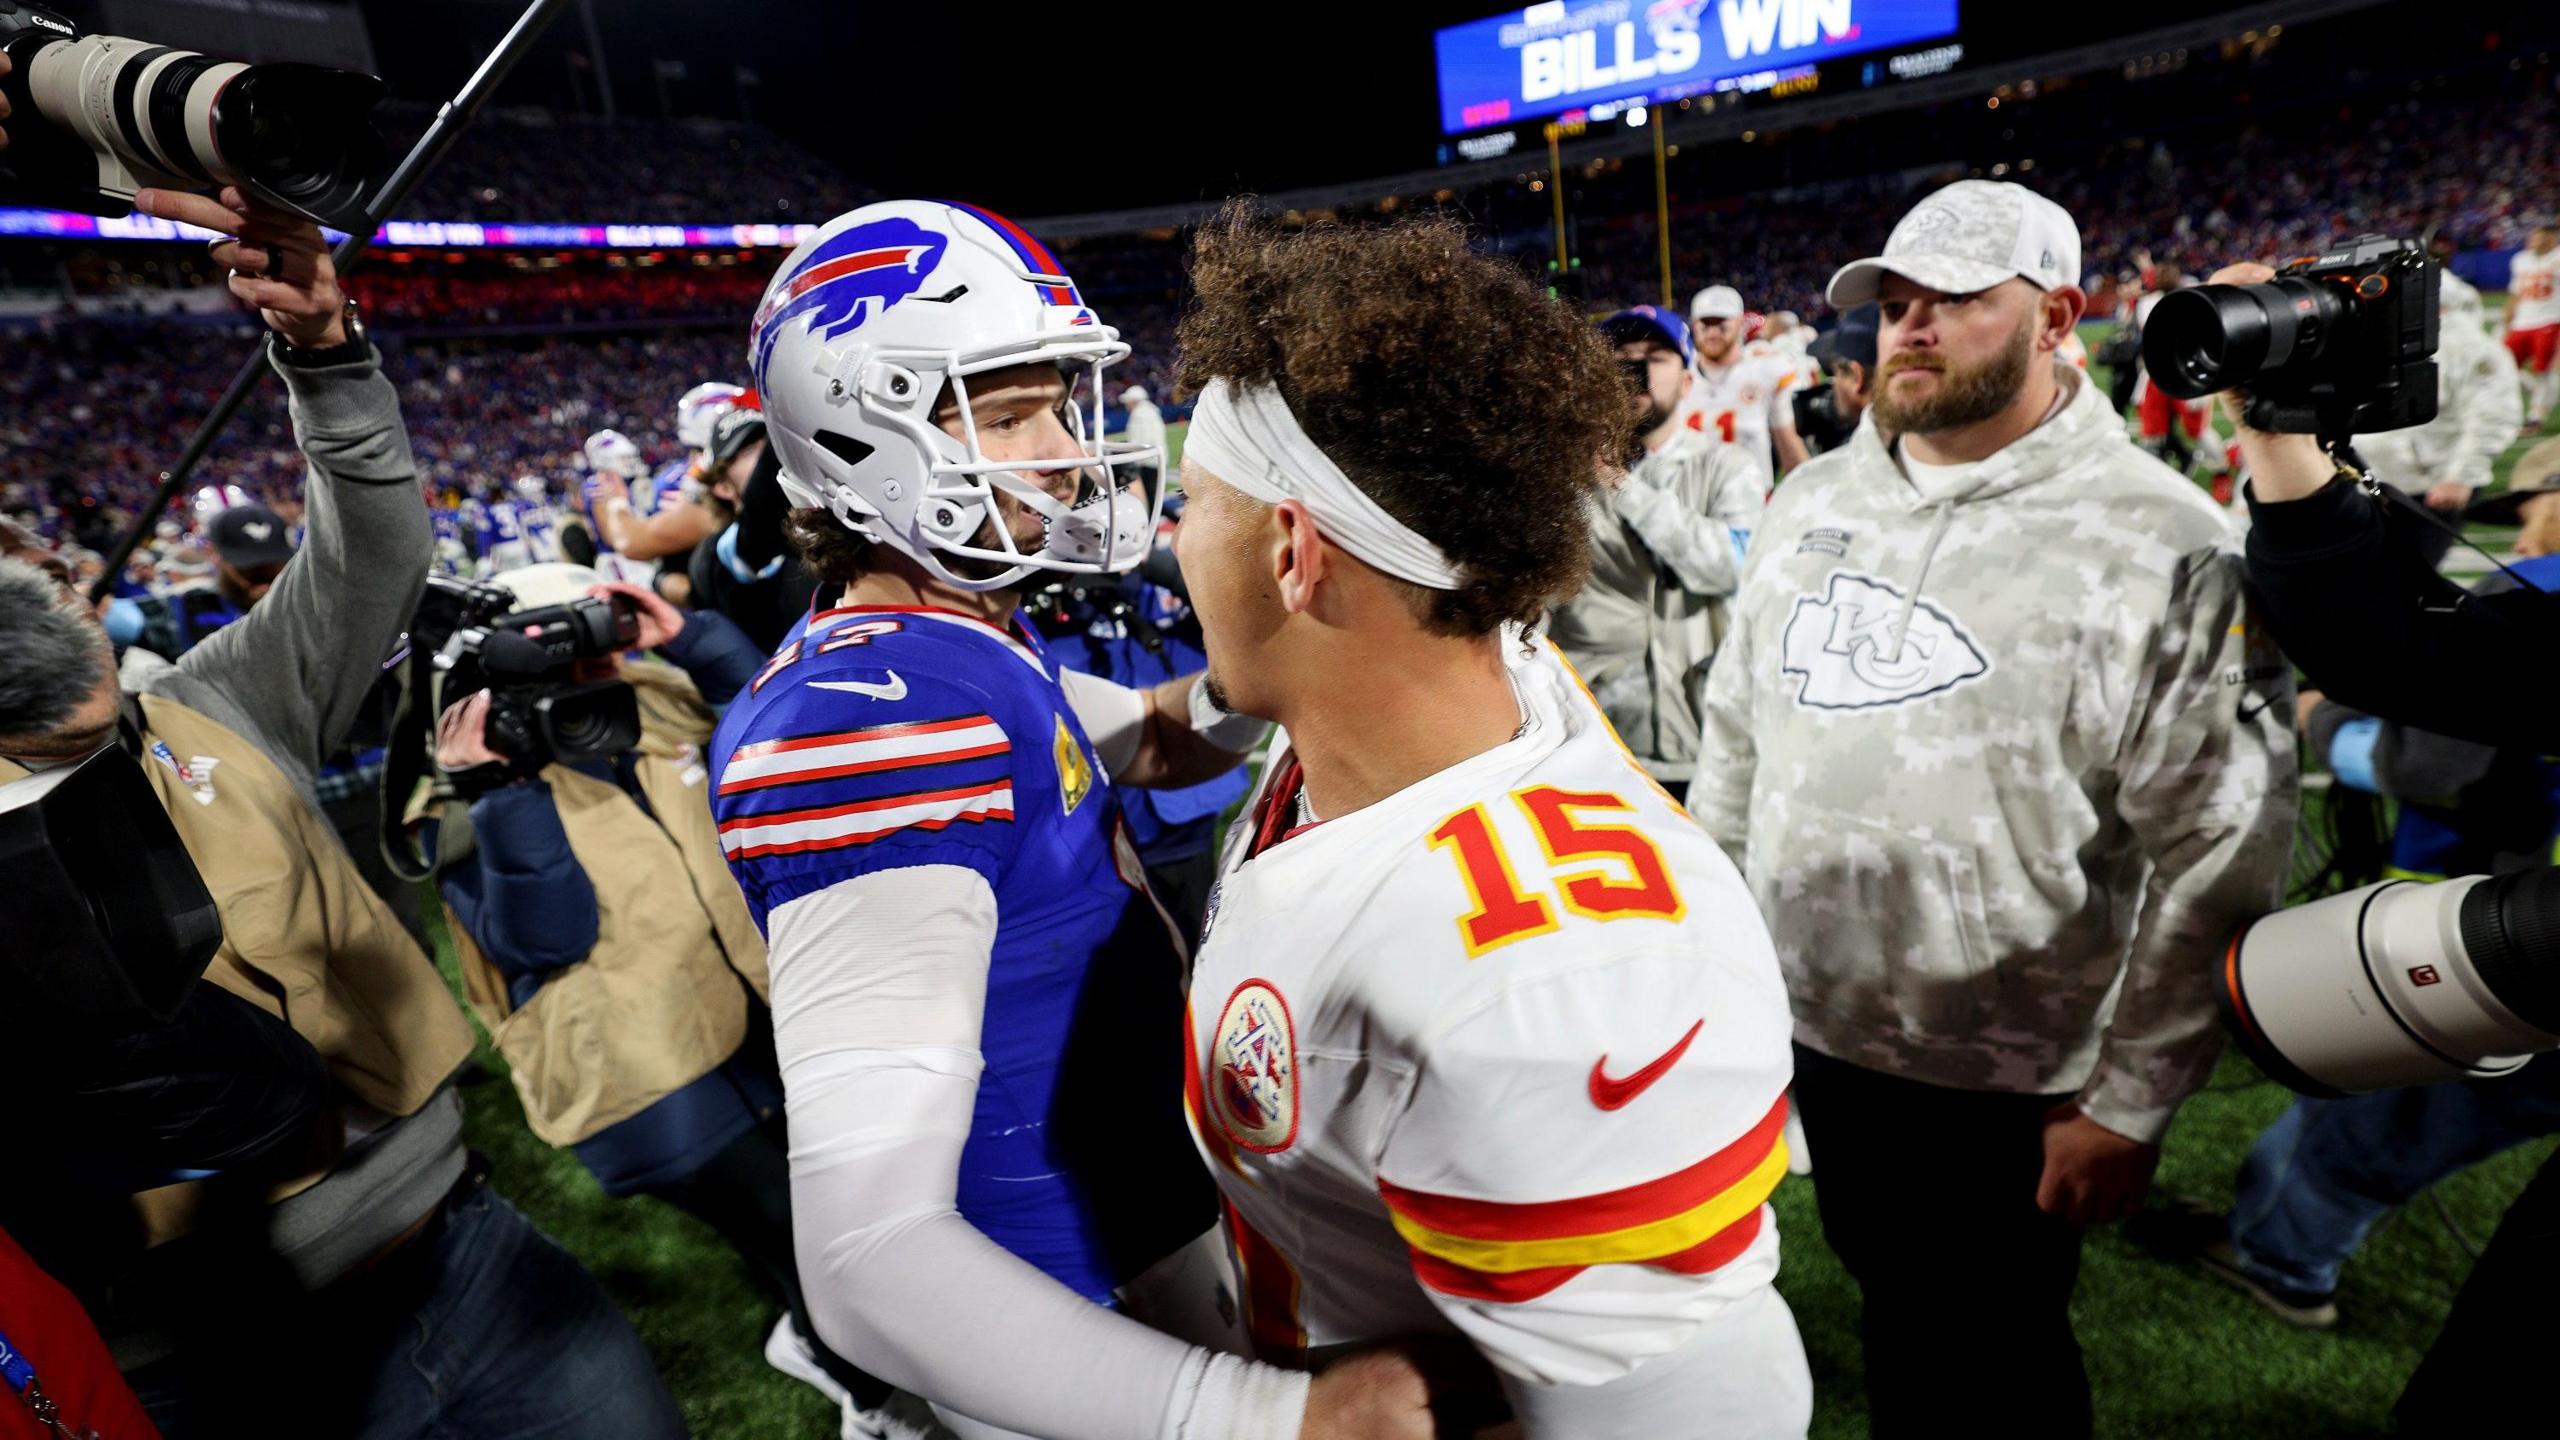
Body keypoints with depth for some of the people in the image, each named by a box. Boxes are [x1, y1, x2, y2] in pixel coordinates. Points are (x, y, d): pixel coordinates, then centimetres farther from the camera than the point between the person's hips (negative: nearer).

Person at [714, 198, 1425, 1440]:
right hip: (1066, 1310, -8)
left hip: (1138, 1188, 9)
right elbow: (873, 1260, -36)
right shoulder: (875, 724, -32)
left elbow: (1160, 742, 14)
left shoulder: (963, 644, -1)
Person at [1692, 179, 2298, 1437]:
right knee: (1890, 1312, 26)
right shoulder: (1813, 497, 2)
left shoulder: (2161, 545, -16)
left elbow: (2217, 858, -14)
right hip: (1813, 1028, 5)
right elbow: (1737, 728, 9)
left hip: (2009, 1082, -4)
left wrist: (2130, 1101, -12)